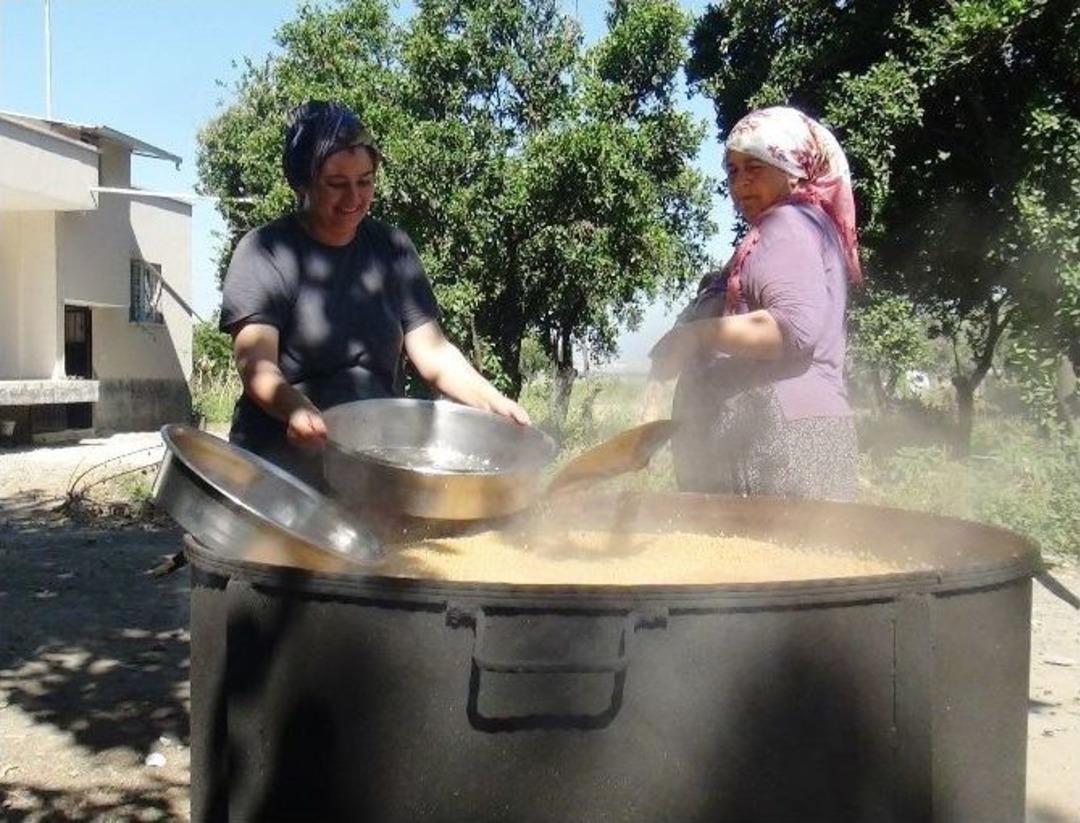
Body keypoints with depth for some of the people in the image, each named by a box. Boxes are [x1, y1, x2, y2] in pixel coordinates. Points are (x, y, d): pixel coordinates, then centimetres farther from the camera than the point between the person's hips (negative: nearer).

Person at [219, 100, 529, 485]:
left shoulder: (391, 248, 7)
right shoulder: (264, 253, -5)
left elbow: (432, 351, 3)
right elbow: (256, 363, -15)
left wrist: (491, 401, -15)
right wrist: (296, 410, -36)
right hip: (282, 470, -3)